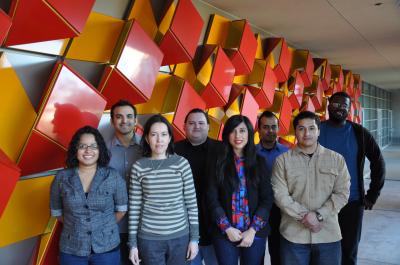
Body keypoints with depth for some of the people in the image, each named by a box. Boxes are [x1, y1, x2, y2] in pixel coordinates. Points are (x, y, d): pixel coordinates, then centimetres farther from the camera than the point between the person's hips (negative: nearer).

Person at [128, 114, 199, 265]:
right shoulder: (138, 167, -4)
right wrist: (133, 243, 1)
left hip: (180, 237, 1)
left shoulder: (182, 163, -4)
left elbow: (191, 202, 0)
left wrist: (194, 238, 0)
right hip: (149, 239, 0)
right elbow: (134, 207, 0)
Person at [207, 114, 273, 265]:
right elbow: (212, 199, -2)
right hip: (225, 233, -1)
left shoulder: (259, 162, 3)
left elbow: (267, 198, 0)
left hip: (255, 233, 1)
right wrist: (227, 228, -10)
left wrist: (253, 230, -8)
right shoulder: (219, 162, -1)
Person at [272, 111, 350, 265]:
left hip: (328, 234, 1)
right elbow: (280, 195, -6)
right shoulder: (283, 160, 0)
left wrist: (319, 215, -13)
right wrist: (304, 216, -15)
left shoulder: (336, 159, 4)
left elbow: (342, 193, -2)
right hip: (293, 235, -1)